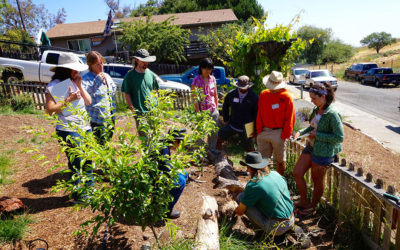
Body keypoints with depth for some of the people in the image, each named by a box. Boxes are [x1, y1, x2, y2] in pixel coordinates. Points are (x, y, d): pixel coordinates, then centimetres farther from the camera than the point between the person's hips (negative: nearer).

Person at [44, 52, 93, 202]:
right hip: (69, 132, -7)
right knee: (76, 164, 0)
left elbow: (89, 101, 7)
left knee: (87, 161, 15)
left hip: (85, 128, 7)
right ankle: (77, 194, 17)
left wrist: (80, 86, -3)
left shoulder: (75, 82, 12)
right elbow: (50, 110, -14)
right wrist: (68, 100, -21)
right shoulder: (54, 86, -8)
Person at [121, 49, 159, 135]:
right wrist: (133, 109, -10)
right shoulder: (130, 76, -4)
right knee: (143, 135, 0)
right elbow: (127, 94, -4)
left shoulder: (151, 74, 9)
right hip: (139, 113, -4)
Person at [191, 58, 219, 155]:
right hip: (202, 111, -5)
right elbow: (195, 98, -12)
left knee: (214, 132, 13)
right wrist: (198, 112, -15)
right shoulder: (196, 80, -10)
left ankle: (212, 148, 33)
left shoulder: (213, 79, 6)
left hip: (213, 110, 5)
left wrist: (217, 108, 11)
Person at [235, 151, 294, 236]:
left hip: (276, 229, -7)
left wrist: (235, 211, 19)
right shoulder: (276, 174, 3)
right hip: (291, 221, 7)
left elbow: (239, 212, -6)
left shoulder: (253, 185, -17)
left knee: (240, 197, -4)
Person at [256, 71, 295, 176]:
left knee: (280, 161, 11)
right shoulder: (263, 94, 4)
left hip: (278, 133, -3)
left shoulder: (286, 97, -8)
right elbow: (259, 115, 7)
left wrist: (284, 136, -11)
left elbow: (289, 119, -7)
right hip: (264, 132, 4)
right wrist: (259, 131, 2)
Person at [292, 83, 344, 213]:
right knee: (297, 173, 6)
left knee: (317, 180, 10)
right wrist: (301, 132, 0)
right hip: (311, 146, 8)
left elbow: (340, 137, -19)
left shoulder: (332, 114, -20)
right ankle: (303, 201, 25)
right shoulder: (316, 110, 4)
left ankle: (313, 206, 33)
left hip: (323, 152, -8)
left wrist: (317, 135, -19)